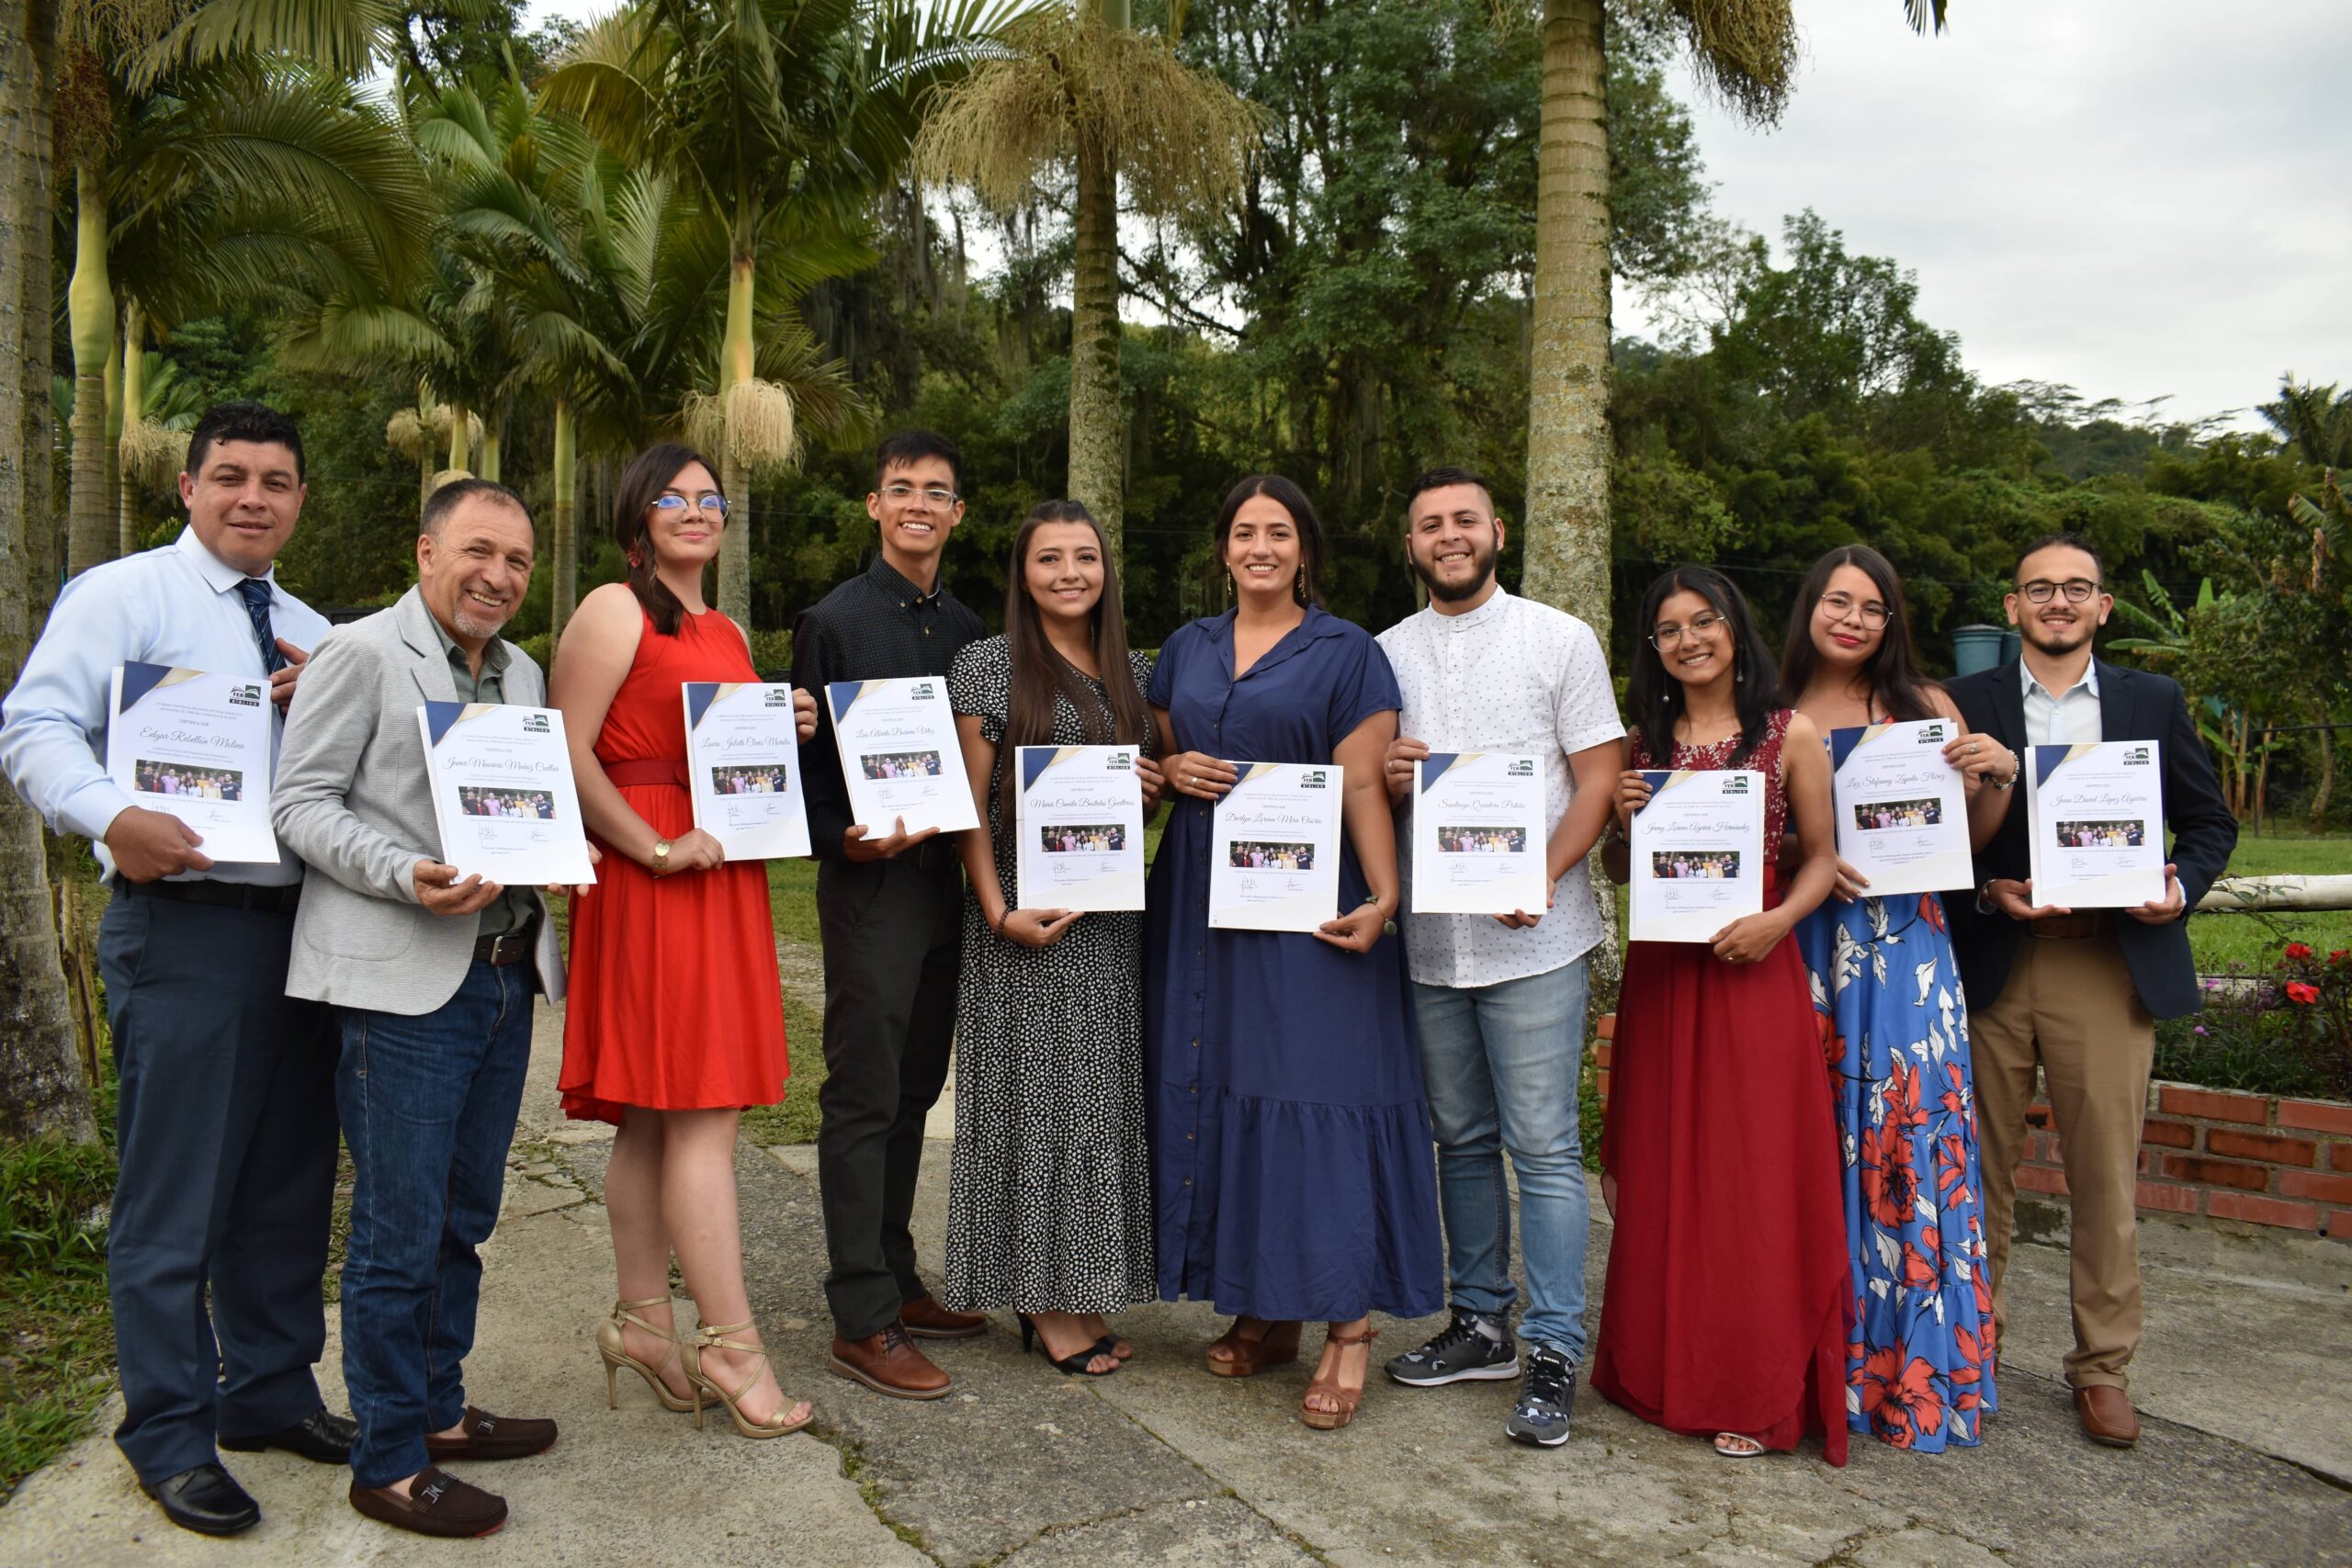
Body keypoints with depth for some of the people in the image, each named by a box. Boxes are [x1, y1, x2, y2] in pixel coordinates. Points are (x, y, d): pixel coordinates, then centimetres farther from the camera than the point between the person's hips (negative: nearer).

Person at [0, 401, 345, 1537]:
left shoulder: (312, 632, 18)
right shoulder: (122, 596, -1)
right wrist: (112, 817, -29)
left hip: (304, 926, 6)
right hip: (183, 927, -6)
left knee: (287, 1182, 15)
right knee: (174, 1190, 1)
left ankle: (270, 1391, 31)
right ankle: (169, 1434, 16)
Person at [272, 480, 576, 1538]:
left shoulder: (523, 675, 16)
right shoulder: (362, 654, -5)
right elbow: (300, 804, -8)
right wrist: (407, 876, -21)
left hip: (502, 975, 7)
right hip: (403, 982, -7)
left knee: (464, 1216, 17)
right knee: (398, 1232, 0)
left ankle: (437, 1409, 32)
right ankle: (388, 1462, 13)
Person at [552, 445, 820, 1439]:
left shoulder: (728, 634, 21)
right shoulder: (614, 610, -4)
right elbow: (569, 752, -12)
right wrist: (656, 849, -17)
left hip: (723, 883, 8)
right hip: (648, 884, -8)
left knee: (655, 1115, 11)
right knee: (701, 1114, -9)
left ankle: (642, 1323, 19)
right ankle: (731, 1346, -3)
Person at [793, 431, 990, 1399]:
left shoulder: (968, 631, 12)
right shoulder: (835, 621, -5)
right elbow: (802, 762, -7)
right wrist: (845, 841, -22)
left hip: (945, 877, 6)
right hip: (870, 884, -6)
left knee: (914, 1089, 14)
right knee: (863, 1098, -2)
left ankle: (896, 1282, 28)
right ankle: (860, 1322, 6)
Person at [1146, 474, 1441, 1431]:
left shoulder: (1347, 654, 0)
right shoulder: (1187, 648, 14)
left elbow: (1364, 786, -7)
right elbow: (1156, 751, 22)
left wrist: (1383, 898, -19)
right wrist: (1173, 769, -2)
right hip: (1203, 902, 5)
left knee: (1315, 1096, -7)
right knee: (1218, 1092, 7)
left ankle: (1347, 1327, 2)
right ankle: (1264, 1311, 20)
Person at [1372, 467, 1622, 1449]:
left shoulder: (1559, 638, 1)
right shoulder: (1389, 652, 12)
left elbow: (1598, 779, -3)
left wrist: (1542, 879, -18)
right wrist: (1387, 777, -8)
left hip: (1533, 936, -4)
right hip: (1429, 937, 4)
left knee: (1543, 1147, -4)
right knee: (1461, 1139, 13)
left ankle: (1554, 1355, 5)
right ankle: (1481, 1324, 27)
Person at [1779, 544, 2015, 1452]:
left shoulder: (1925, 707, 7)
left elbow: (1969, 838, 8)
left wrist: (2000, 777, -10)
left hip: (1904, 951, 0)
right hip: (1804, 949, 0)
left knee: (1911, 1135, -1)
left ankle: (1917, 1367, 13)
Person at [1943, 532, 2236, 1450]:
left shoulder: (2154, 702, 10)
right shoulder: (1966, 704, 5)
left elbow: (2210, 820, 13)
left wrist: (2181, 888, -6)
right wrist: (1987, 891, -12)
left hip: (2111, 964, 1)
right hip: (1991, 963, 0)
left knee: (2106, 1175, 4)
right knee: (1981, 1168, 7)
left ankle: (2103, 1367, 18)